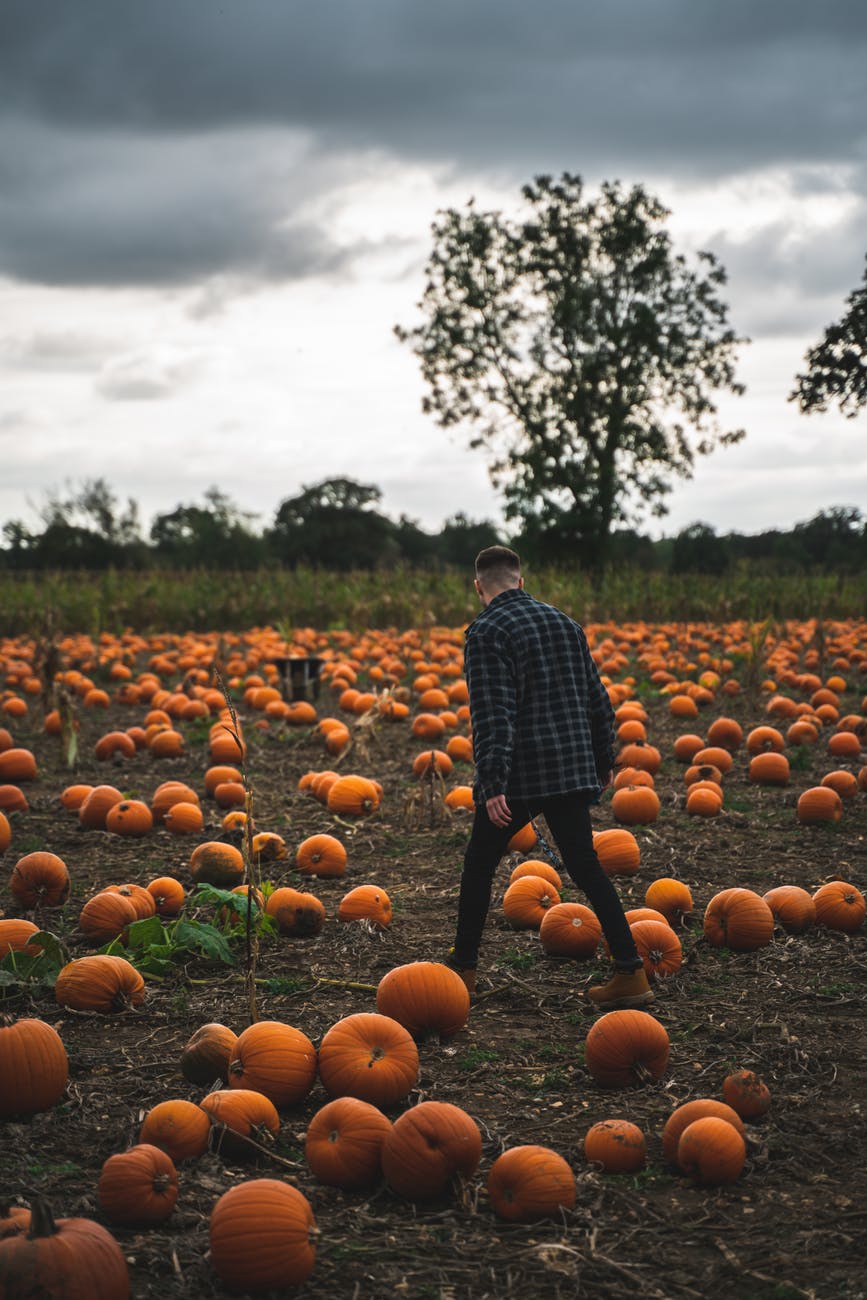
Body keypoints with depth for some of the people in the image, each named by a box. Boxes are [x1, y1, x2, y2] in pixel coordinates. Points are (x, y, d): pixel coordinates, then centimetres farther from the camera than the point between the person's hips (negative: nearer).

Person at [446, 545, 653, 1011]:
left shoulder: (486, 631, -9)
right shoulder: (564, 622, 13)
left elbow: (492, 714, -19)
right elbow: (597, 698, 16)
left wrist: (492, 785, -23)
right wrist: (602, 761, 24)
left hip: (518, 778, -6)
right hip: (573, 772, 6)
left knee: (479, 865, 12)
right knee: (585, 867, 8)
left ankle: (463, 968, 21)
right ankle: (630, 973, -1)